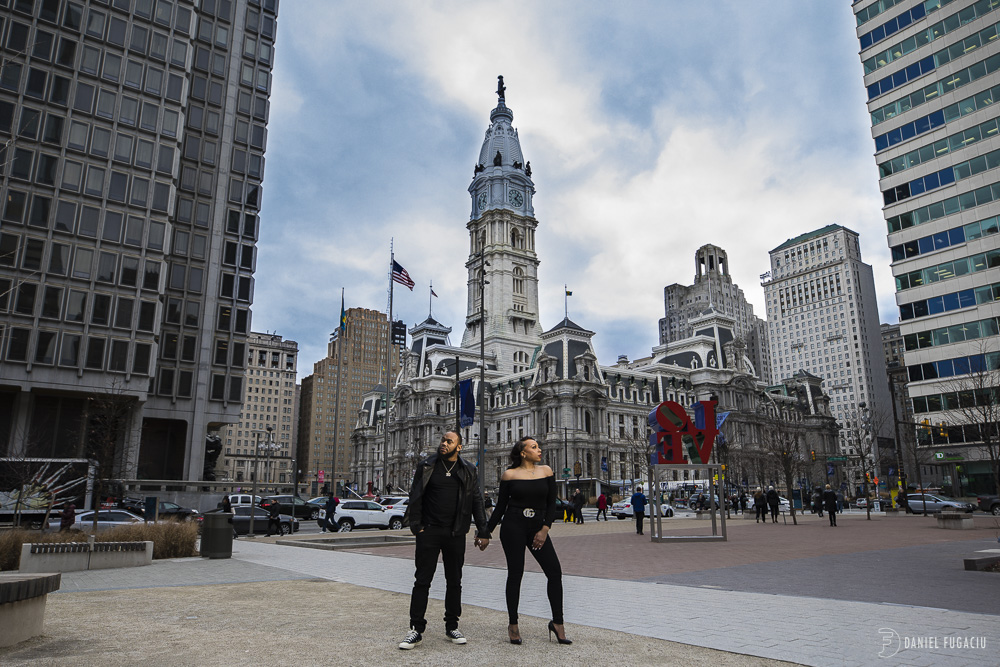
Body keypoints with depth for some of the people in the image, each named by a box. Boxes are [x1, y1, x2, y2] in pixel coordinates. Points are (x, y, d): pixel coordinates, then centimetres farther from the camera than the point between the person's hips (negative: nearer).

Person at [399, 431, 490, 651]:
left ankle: (452, 627, 22)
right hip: (429, 532, -1)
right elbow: (415, 498, 2)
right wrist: (416, 526, -7)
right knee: (422, 581, 1)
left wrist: (483, 531, 0)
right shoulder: (426, 466, 3)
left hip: (456, 534, 2)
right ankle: (416, 629, 10)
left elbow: (477, 502, 6)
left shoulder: (468, 472, 6)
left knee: (454, 582, 10)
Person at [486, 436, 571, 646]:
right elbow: (500, 506, 5)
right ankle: (512, 624, 16)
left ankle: (557, 622, 7)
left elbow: (551, 503, 7)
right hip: (513, 526, -3)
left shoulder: (546, 471, 6)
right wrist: (487, 532, 4)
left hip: (537, 527, 3)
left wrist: (545, 529, -4)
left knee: (555, 571, -6)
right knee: (515, 574, 1)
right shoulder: (510, 474, -1)